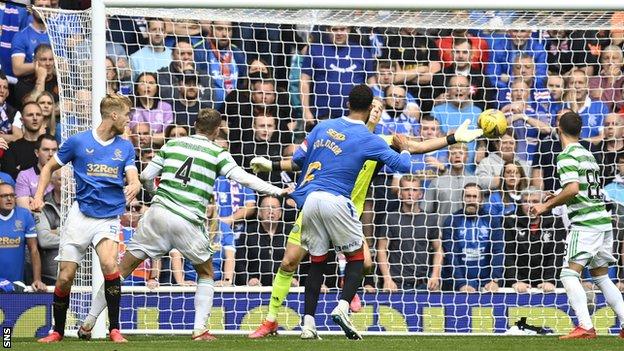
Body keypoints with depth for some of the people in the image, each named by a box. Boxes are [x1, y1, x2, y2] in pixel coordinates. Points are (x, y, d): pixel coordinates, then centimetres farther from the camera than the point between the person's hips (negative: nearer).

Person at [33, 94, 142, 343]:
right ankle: (58, 331, 20)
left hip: (109, 218, 0)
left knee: (109, 264, -26)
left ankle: (114, 329, -17)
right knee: (65, 277, -2)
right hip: (80, 216, 0)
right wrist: (38, 196, -1)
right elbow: (49, 167, 11)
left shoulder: (125, 147, 7)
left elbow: (133, 180, -2)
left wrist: (133, 187, -26)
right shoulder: (78, 142, 0)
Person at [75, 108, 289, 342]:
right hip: (188, 222, -2)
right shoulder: (217, 154, 5)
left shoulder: (172, 144, 12)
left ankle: (88, 324, 6)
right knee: (206, 274, 21)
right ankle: (200, 330, 7)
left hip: (158, 215, 2)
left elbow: (145, 176, 12)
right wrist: (277, 191, 4)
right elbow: (244, 178, -3)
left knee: (122, 269, 7)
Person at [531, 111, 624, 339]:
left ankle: (586, 327, -22)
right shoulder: (587, 154, 18)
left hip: (585, 224, -9)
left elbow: (573, 189, -22)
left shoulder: (566, 156, -9)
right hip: (603, 220, 9)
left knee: (570, 273, -11)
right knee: (600, 276, 17)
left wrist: (547, 206, -13)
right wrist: (559, 200, 26)